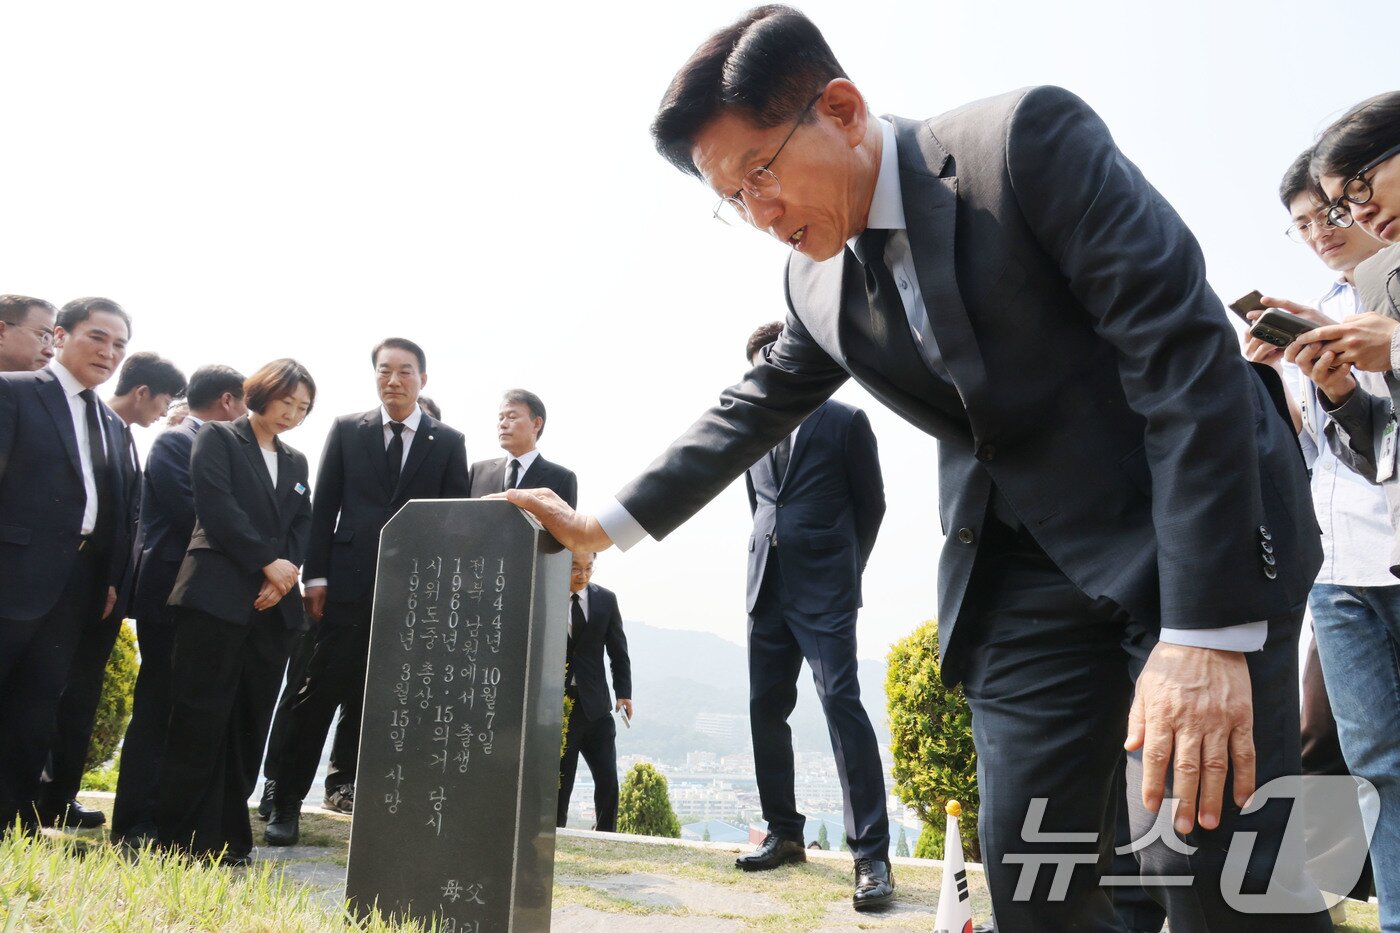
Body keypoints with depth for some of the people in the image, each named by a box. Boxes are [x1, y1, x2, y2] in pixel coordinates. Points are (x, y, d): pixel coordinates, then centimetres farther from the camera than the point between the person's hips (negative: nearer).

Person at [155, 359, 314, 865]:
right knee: (200, 716, -4)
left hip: (273, 604, 5)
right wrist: (268, 562, -12)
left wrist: (287, 572, -6)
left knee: (250, 721, 4)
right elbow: (216, 504, -8)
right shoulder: (217, 438, 5)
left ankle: (228, 835, 12)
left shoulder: (296, 462, 21)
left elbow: (302, 525, 13)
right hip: (217, 594, -5)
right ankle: (184, 838, 4)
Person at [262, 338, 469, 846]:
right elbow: (323, 507, 5)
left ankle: (344, 781, 26)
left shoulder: (448, 442, 7)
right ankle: (285, 799, 9)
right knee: (316, 692, -1)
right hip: (348, 582, -1)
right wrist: (316, 576, -3)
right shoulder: (347, 429, 8)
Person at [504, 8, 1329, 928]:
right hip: (1026, 572, 5)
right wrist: (609, 525, 16)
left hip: (1191, 531, -5)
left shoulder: (1028, 137, -12)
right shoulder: (817, 281, 7)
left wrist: (1207, 632, -23)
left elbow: (1185, 350, -19)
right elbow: (752, 409, 20)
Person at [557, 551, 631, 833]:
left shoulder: (606, 600, 4)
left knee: (607, 777, 0)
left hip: (595, 705, 2)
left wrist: (624, 693, -2)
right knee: (559, 781, 3)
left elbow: (618, 650, 7)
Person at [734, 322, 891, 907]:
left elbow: (871, 503, 6)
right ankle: (784, 833, 19)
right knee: (766, 709, 6)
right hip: (767, 588, 6)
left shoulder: (845, 422, -1)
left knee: (841, 703, -13)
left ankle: (871, 853, -9)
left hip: (824, 591, -6)